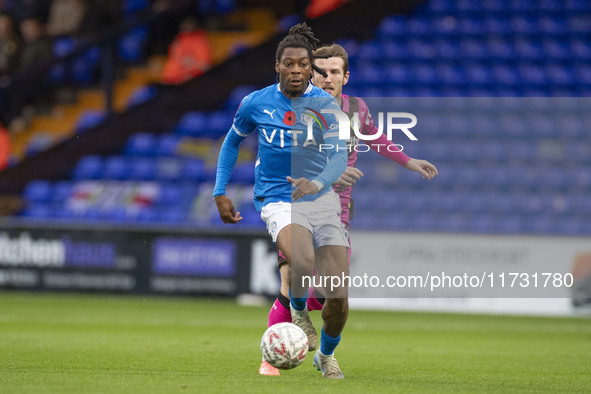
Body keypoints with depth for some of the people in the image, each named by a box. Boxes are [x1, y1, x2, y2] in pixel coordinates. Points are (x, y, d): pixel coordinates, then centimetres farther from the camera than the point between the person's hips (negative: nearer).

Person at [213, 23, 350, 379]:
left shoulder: (325, 104, -2)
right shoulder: (256, 103, 0)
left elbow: (340, 156, -12)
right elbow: (233, 141, 18)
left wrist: (318, 182, -32)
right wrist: (220, 193, 12)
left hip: (322, 199, 2)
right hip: (278, 200, -2)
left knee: (338, 297, -4)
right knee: (302, 263, -35)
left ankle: (327, 354, 27)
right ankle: (299, 310, -1)